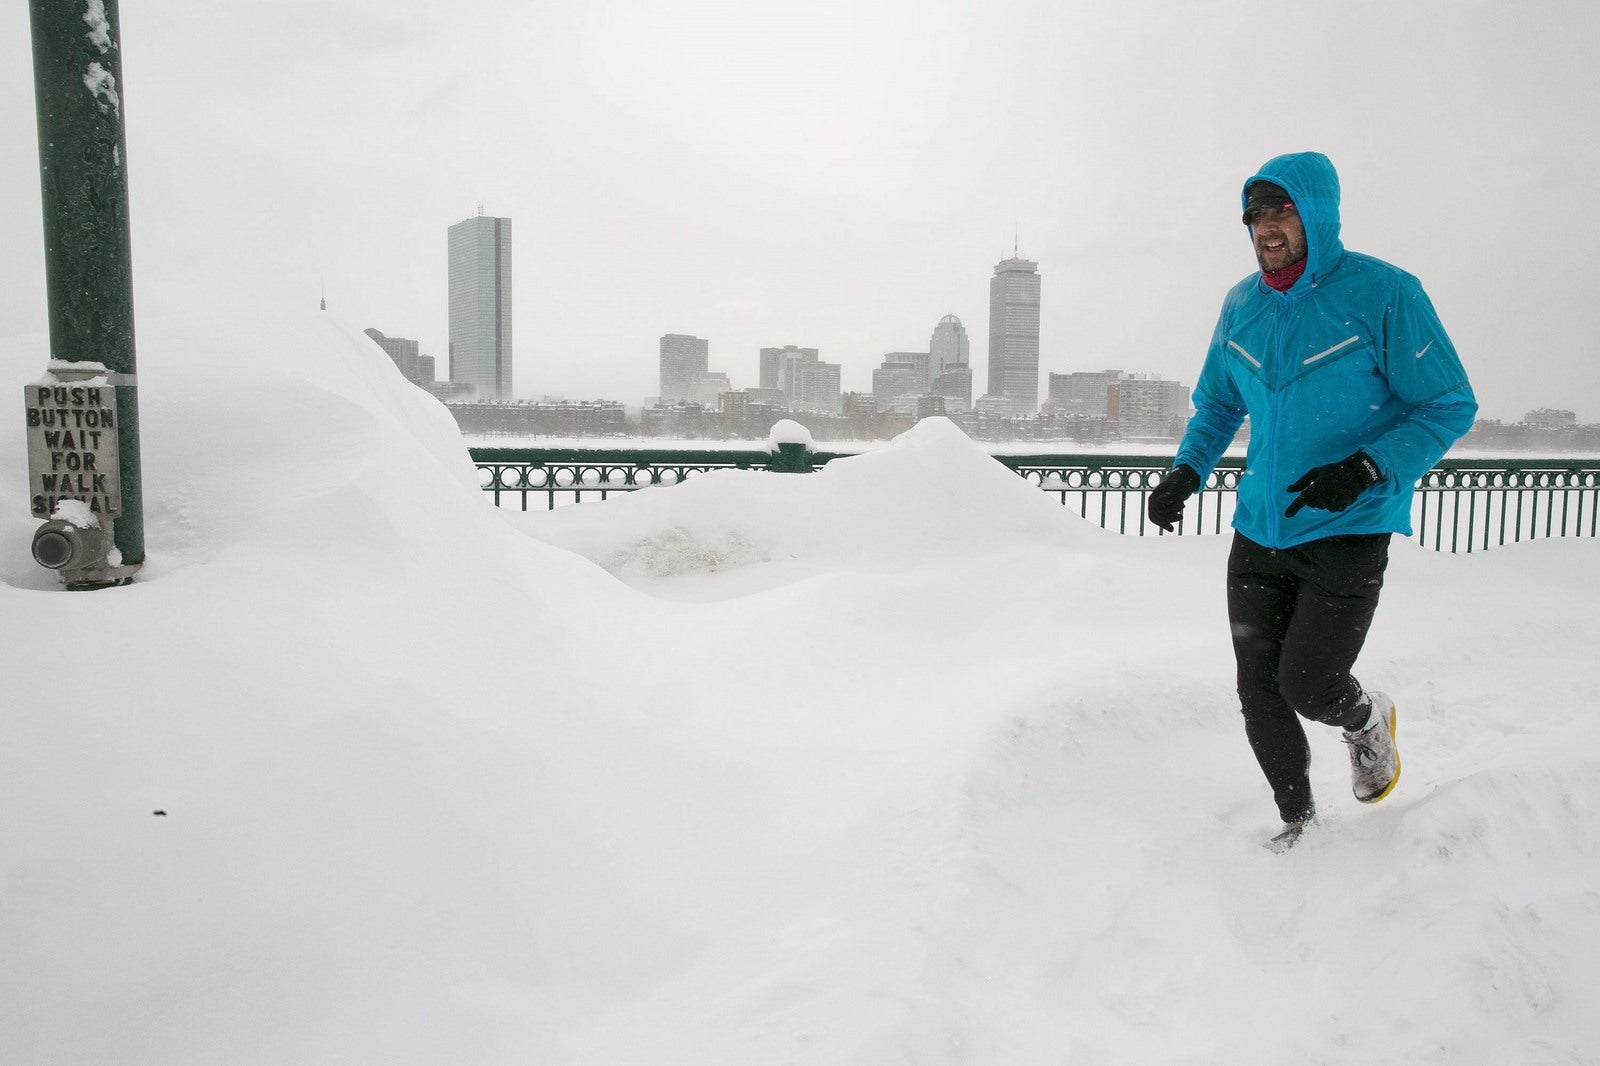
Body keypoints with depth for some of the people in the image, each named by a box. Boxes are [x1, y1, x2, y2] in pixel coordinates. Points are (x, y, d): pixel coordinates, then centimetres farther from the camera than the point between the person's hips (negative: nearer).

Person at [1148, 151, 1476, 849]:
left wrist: (1365, 470, -23)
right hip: (1258, 532, 5)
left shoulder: (1384, 293, -11)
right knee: (1259, 695, 7)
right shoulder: (1240, 306, 5)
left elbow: (1450, 405, -8)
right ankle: (1298, 820, 31)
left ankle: (1367, 721, 29)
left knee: (1307, 686, -9)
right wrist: (1186, 471, -1)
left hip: (1348, 531, -5)